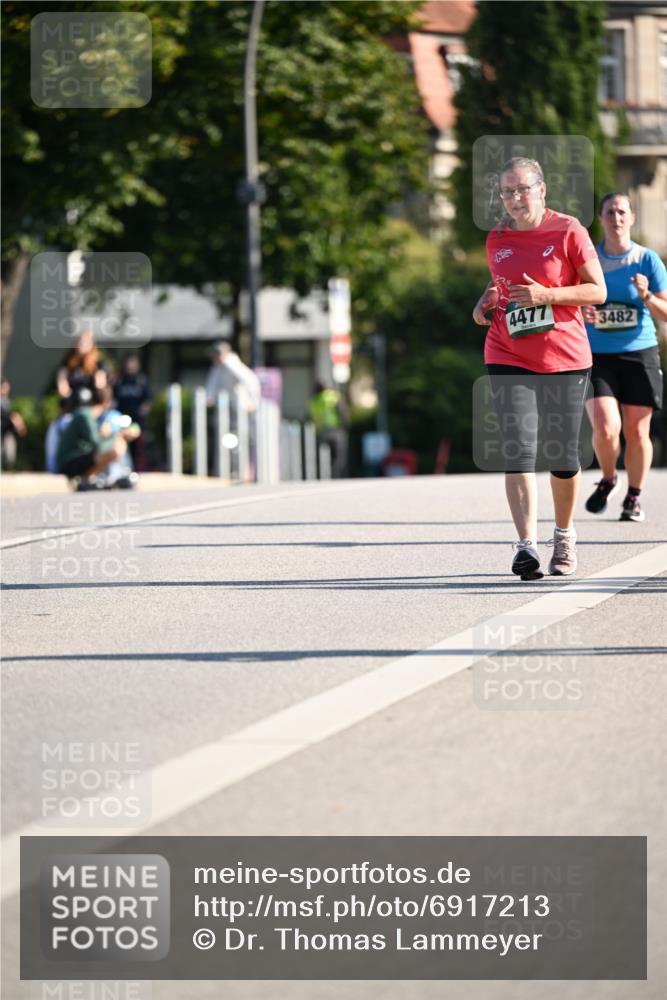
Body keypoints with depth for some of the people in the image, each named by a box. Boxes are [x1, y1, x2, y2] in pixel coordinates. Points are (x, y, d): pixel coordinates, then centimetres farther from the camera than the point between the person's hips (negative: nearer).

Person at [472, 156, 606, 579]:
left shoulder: (568, 231, -6)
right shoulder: (497, 239, 7)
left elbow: (598, 291, -6)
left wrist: (547, 295, -19)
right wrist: (487, 301, 3)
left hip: (565, 358, -2)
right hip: (509, 358, 2)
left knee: (563, 456, 8)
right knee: (518, 450, -12)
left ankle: (565, 536, 30)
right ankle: (527, 545, -18)